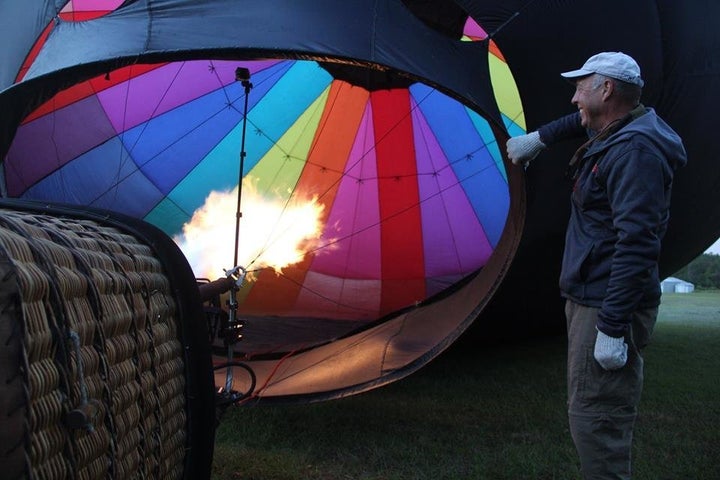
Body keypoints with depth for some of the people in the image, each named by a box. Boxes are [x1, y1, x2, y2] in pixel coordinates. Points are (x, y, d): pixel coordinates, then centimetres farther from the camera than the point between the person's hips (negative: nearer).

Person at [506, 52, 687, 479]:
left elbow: (637, 244, -26)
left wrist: (612, 327, -28)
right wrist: (540, 138, 40)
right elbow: (584, 122, 40)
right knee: (591, 414, 18)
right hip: (589, 299, 11)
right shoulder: (616, 134, 13)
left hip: (608, 306, -11)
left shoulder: (635, 150, -18)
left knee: (595, 420, -11)